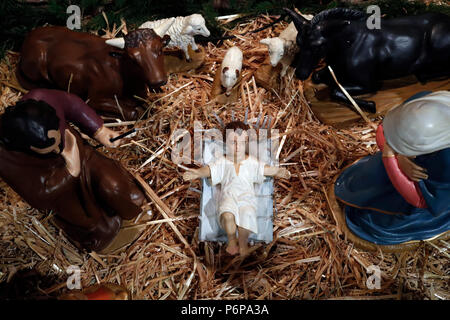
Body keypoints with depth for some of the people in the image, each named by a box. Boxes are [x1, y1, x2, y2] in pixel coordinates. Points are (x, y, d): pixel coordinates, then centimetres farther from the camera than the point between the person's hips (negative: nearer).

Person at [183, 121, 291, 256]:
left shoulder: (252, 162, 8)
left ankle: (243, 242, -1)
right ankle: (231, 240, -2)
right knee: (227, 214, -33)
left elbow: (266, 169, 0)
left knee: (247, 214, -32)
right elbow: (209, 169, -7)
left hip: (246, 198, 0)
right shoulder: (222, 162, 6)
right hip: (228, 197, 0)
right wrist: (197, 173, -28)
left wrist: (279, 172, -20)